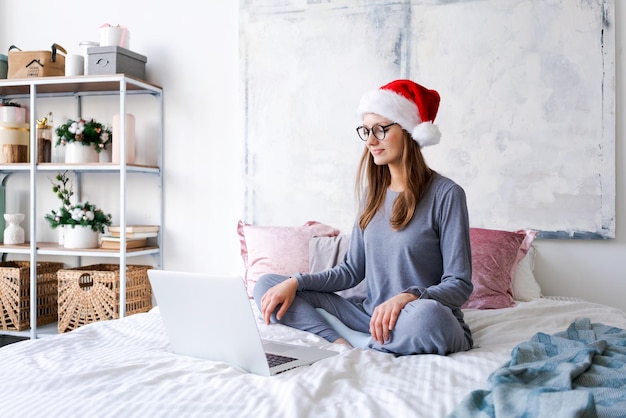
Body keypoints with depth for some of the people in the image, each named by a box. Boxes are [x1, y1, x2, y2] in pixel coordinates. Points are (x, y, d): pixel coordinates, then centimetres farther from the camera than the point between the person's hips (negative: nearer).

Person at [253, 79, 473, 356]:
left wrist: (408, 296, -29)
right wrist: (296, 282, -4)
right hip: (370, 313, 6)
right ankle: (342, 345, -22)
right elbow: (352, 270, 10)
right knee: (267, 286, -2)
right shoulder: (373, 193, 10)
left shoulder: (445, 194, -9)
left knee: (426, 314, -43)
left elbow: (460, 285, -11)